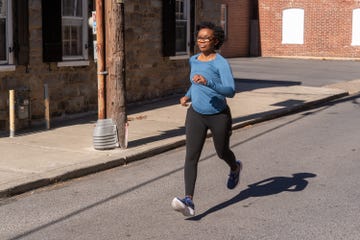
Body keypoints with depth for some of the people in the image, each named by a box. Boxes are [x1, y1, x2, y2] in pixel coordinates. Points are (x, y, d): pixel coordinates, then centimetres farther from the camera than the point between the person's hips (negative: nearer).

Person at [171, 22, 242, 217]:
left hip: (219, 116, -4)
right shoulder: (193, 60, 4)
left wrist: (207, 82, -41)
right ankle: (189, 201, -18)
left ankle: (235, 168, 54)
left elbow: (230, 91, -28)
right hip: (196, 115, 4)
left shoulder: (221, 63, -17)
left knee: (222, 153, 18)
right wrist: (188, 96, 8)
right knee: (191, 156, -12)